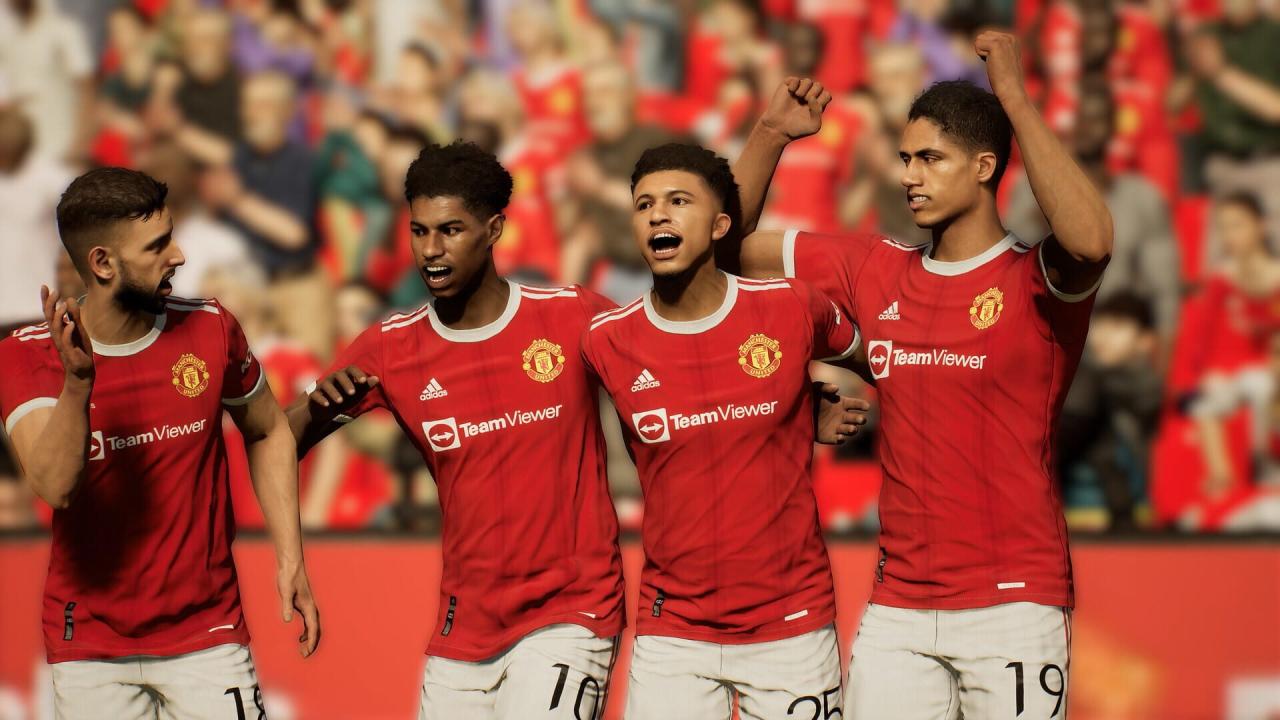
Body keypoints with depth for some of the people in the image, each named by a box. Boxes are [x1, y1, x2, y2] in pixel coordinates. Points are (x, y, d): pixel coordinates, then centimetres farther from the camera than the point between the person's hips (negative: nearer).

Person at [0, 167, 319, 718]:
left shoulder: (209, 330, -3)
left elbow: (267, 433, 12)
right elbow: (56, 485, -24)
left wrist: (290, 558, 4)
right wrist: (77, 381, -38)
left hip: (208, 634, 1)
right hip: (89, 647, -1)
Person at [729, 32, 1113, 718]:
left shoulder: (1034, 281, -5)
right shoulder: (875, 271, 11)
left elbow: (1090, 240, -29)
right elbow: (731, 243, 19)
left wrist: (1014, 98, -23)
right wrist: (771, 133, 5)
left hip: (1013, 603, -5)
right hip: (898, 605, 5)